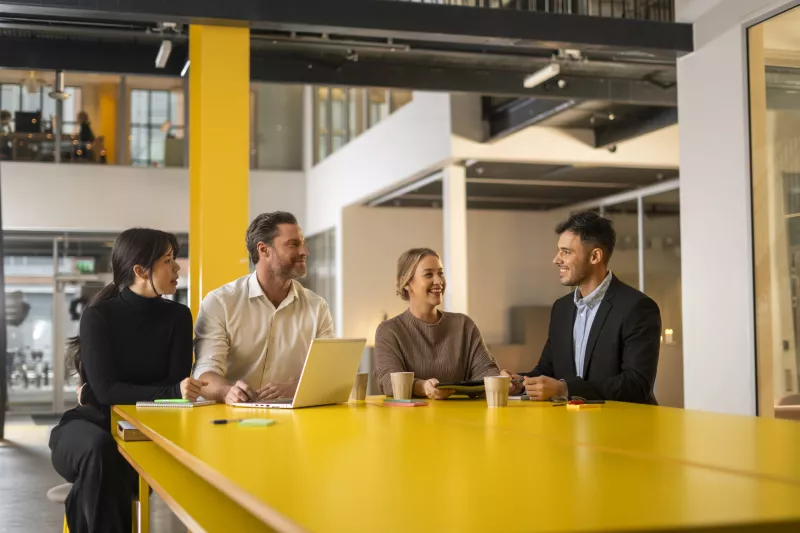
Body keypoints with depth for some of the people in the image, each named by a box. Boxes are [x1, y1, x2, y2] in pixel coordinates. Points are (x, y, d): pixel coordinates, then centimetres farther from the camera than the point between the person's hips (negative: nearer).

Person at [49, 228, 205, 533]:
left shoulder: (178, 317, 1)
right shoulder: (98, 316, -10)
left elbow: (178, 383, -5)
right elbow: (105, 390, -20)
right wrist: (171, 392, -33)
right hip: (93, 422, -1)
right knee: (100, 448, -37)